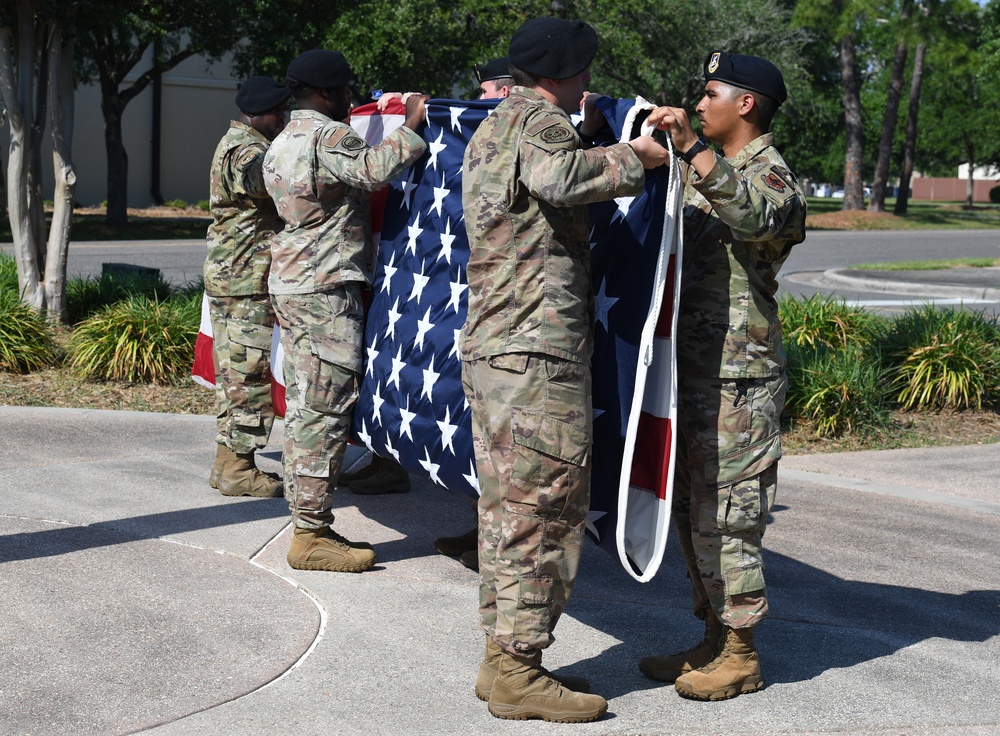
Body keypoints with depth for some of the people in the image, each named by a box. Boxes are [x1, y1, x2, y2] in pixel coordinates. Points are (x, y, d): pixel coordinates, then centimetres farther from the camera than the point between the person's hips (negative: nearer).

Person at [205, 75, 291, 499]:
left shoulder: (239, 143, 19)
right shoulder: (246, 150, -15)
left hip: (226, 273, 11)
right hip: (247, 277, -11)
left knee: (235, 369, 14)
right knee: (248, 369, -6)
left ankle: (231, 462, 20)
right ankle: (236, 468, -2)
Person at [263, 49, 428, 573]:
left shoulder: (280, 146, 20)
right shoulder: (327, 137, -12)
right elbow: (374, 169, -26)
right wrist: (410, 128, -15)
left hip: (292, 285, 10)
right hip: (325, 290, -10)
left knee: (304, 408, 11)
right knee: (326, 410, -9)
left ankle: (307, 525, 16)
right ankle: (313, 536, -7)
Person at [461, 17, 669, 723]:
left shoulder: (489, 129, 23)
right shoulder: (539, 118, -8)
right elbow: (557, 178, -29)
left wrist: (589, 136, 25)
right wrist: (635, 156, -17)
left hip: (490, 345, 10)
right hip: (538, 349, -10)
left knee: (508, 504, 13)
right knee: (544, 506, -6)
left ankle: (503, 657, 19)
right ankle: (518, 671, -2)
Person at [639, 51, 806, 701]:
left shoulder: (773, 175, -10)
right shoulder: (708, 172, 17)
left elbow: (755, 215, -34)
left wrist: (692, 146, -42)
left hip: (739, 378, -9)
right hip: (694, 367, 9)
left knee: (724, 518, -5)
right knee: (692, 513, 13)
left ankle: (741, 656, 6)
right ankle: (714, 642, 23)